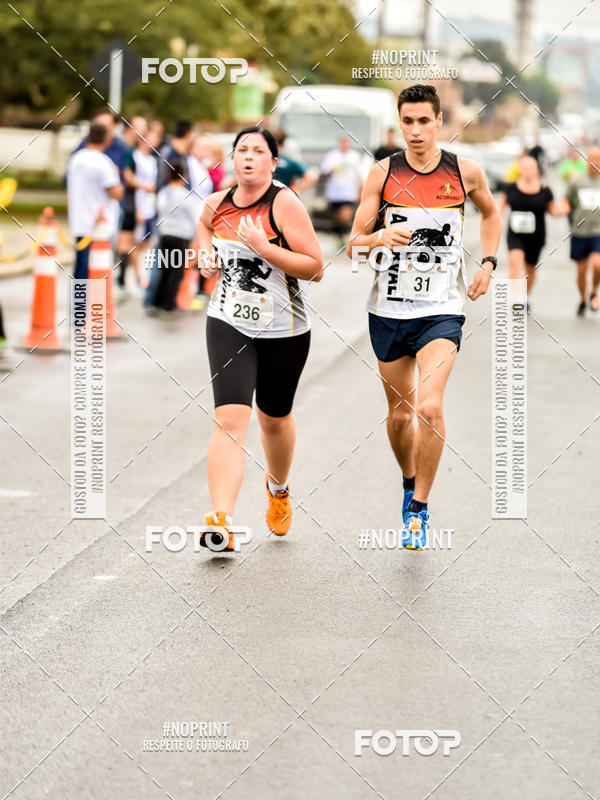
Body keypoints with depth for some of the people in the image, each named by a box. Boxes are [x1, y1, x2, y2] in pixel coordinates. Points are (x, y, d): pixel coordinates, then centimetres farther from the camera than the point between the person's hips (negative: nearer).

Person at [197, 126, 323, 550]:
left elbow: (315, 267, -18)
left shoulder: (285, 203, -14)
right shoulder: (218, 202, 0)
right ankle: (222, 522, -23)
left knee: (274, 418, 18)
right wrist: (206, 256, 7)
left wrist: (262, 246, -26)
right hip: (229, 324, 2)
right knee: (230, 418, -15)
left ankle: (279, 489, 50)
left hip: (284, 330, -2)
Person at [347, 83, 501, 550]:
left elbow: (491, 214, 21)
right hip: (389, 307, 2)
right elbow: (354, 244, 0)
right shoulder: (382, 174, -2)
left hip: (442, 309, -2)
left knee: (430, 407, -19)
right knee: (400, 412, 12)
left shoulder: (465, 172, -1)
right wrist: (379, 238, -22)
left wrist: (488, 263, 8)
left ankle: (420, 508, -5)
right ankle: (410, 484, 39)